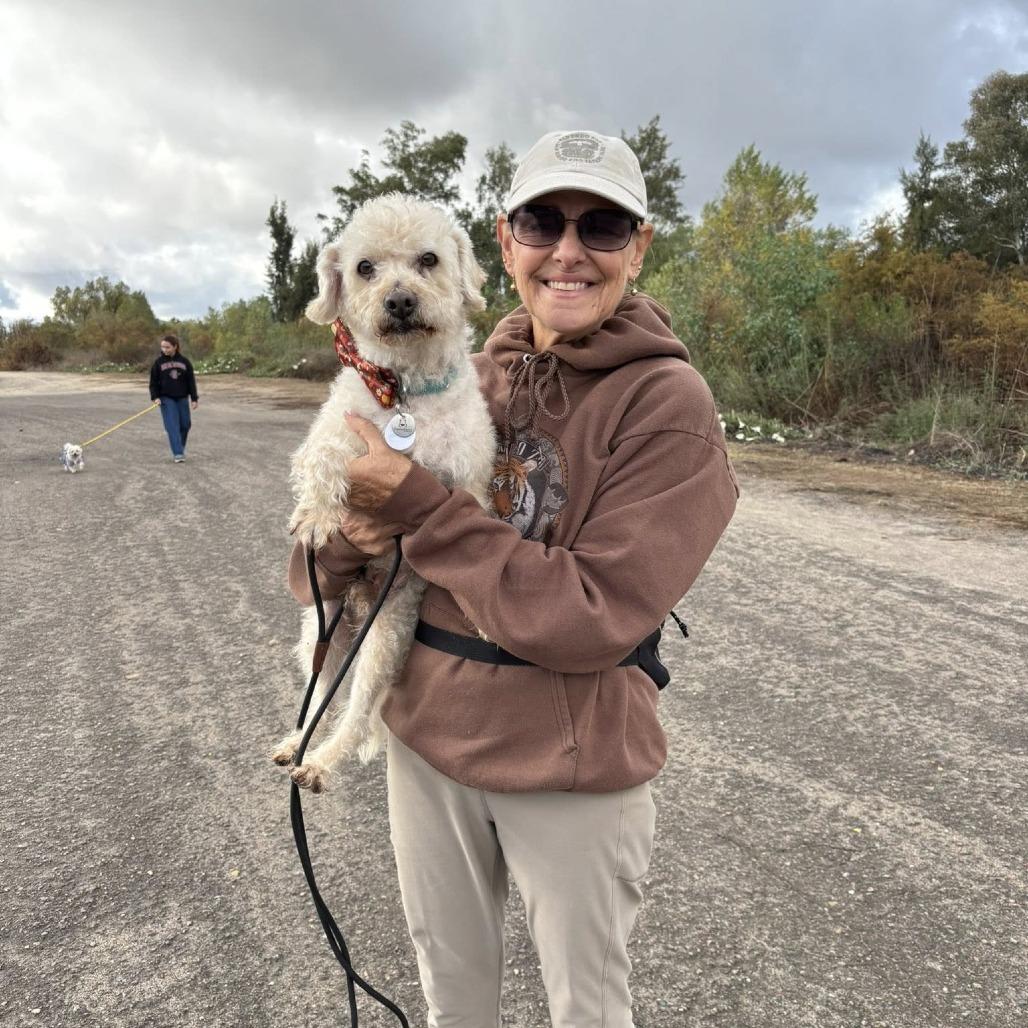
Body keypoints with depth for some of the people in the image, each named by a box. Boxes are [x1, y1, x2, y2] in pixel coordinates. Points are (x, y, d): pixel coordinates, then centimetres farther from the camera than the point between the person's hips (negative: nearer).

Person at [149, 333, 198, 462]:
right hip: (166, 399, -2)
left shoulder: (184, 361, 0)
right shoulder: (159, 362, -2)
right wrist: (155, 396, -10)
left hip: (182, 398, 2)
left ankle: (181, 447, 30)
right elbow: (153, 382, 2)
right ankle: (178, 453, -13)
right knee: (172, 426, -11)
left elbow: (191, 380, 3)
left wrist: (194, 398, 0)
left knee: (185, 424, 8)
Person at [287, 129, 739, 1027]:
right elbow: (311, 571, 2)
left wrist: (416, 508, -24)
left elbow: (588, 616, -24)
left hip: (573, 773, -4)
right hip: (427, 741, 5)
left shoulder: (668, 403, -16)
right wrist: (347, 540, -22)